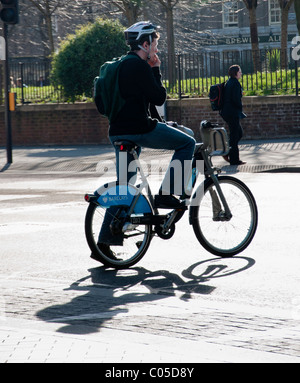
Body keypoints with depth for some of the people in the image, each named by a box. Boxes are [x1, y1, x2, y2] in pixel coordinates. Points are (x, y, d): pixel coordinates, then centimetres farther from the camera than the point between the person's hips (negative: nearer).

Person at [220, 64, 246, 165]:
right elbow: (236, 99, -21)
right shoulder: (235, 83, -15)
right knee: (235, 135, -3)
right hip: (233, 113, -10)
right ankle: (234, 160, 1)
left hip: (226, 112, 10)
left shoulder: (229, 82, 14)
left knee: (239, 133, 19)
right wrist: (240, 108, -5)